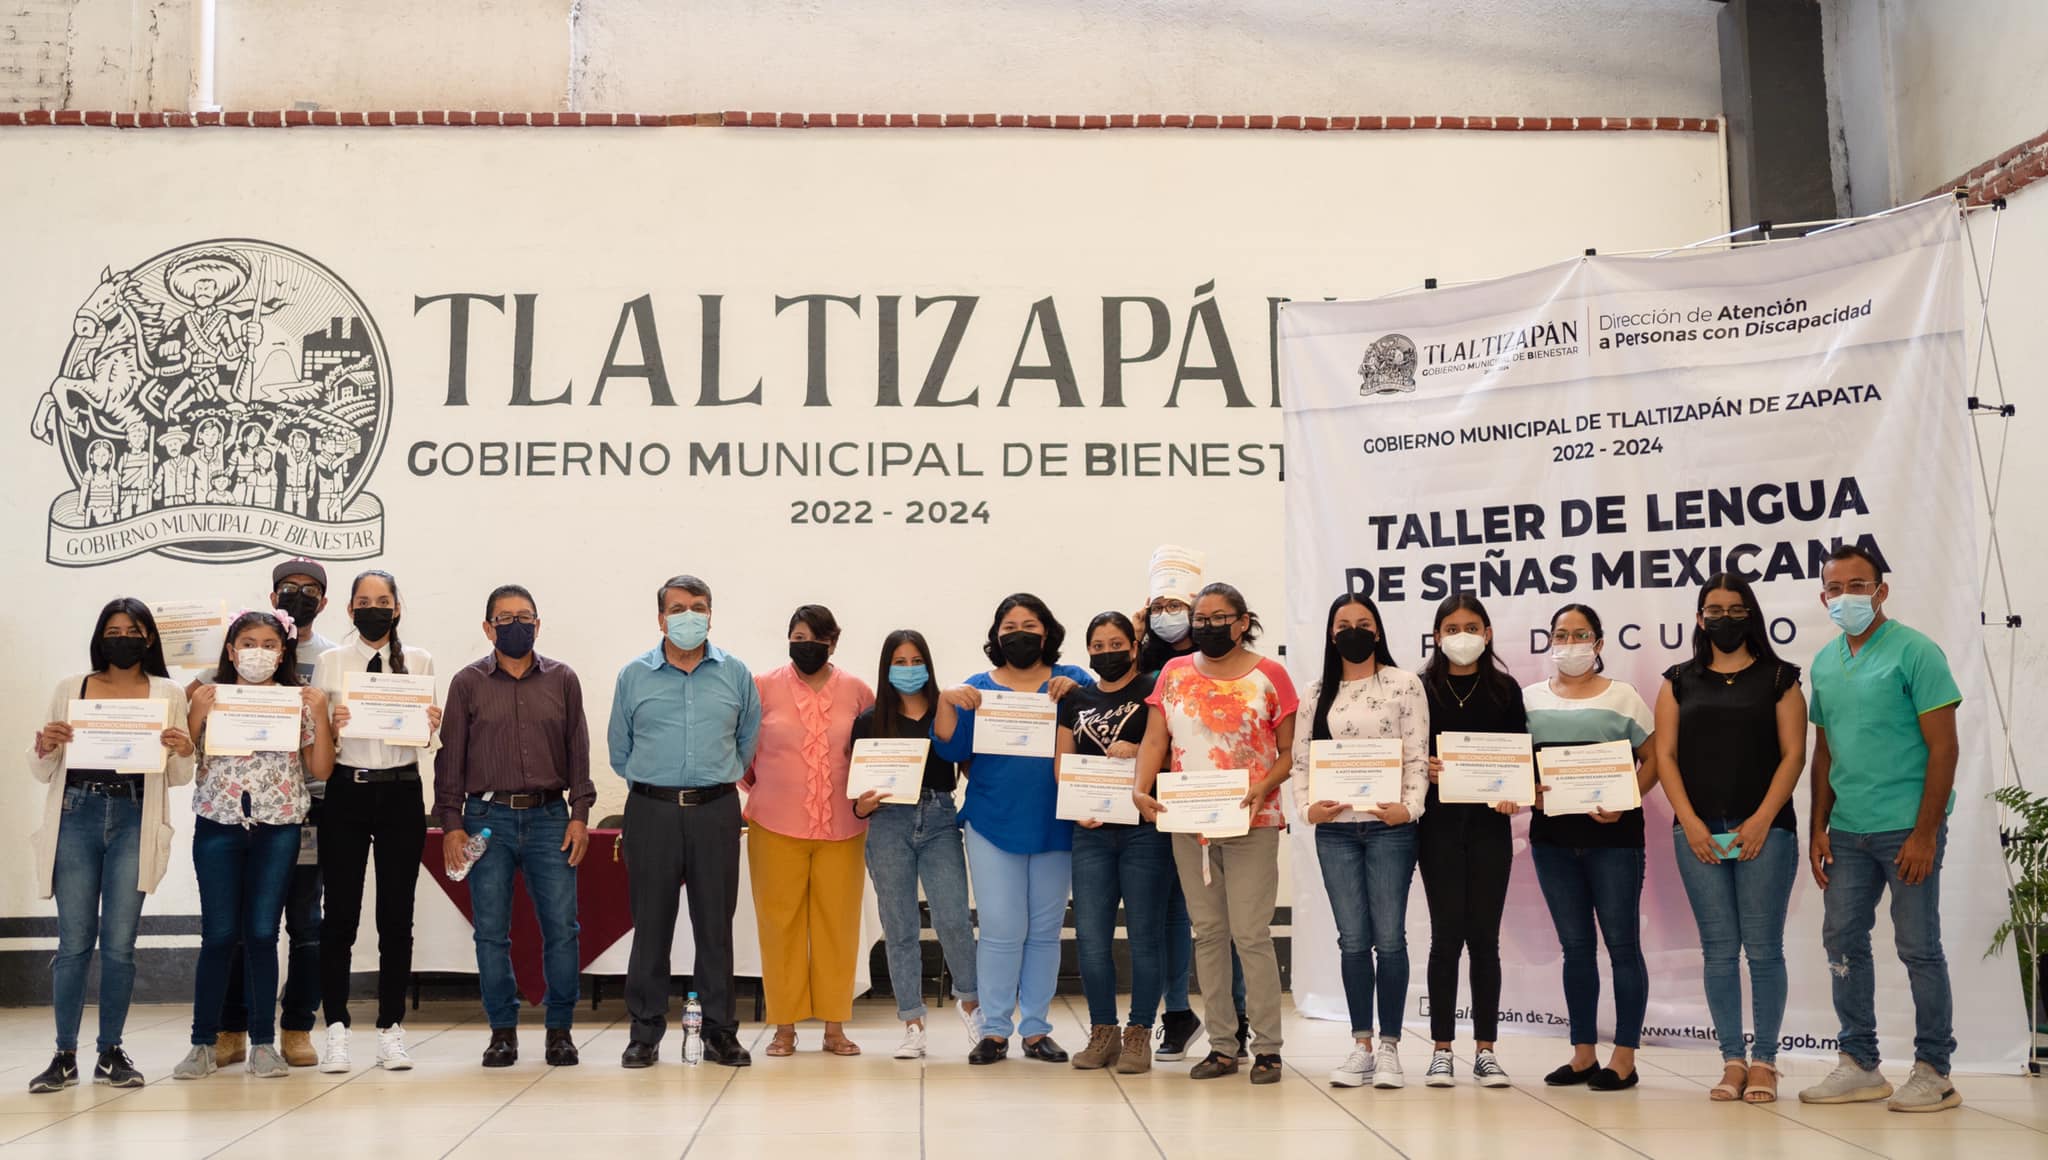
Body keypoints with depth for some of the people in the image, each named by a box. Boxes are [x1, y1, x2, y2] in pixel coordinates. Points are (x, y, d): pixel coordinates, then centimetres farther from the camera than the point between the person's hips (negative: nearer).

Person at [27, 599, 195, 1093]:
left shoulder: (169, 694, 8)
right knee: (73, 942, 0)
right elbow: (42, 772, 12)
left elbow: (178, 777, 8)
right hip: (76, 817, 1)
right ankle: (65, 1055, 9)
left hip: (133, 822, 0)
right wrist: (44, 747, -9)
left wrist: (184, 752, -13)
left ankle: (111, 1052, 12)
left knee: (119, 943, 1)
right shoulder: (70, 689, 10)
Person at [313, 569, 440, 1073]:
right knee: (340, 914, -1)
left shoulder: (419, 662, 8)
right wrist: (332, 726, -15)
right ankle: (336, 1031, 6)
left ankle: (391, 1030, 10)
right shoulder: (329, 662, 6)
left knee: (397, 916, 3)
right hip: (346, 791, -1)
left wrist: (431, 726, -9)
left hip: (401, 793, 1)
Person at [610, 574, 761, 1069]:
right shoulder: (634, 675, 6)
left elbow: (749, 739, 16)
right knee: (651, 925, 3)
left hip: (716, 810, 0)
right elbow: (620, 749, 15)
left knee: (716, 925, 3)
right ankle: (645, 1033, 12)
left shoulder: (735, 674, 6)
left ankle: (720, 1032, 11)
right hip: (651, 811, 0)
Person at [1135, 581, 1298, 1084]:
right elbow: (1154, 741, 5)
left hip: (1251, 823, -4)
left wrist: (1263, 787, -16)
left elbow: (1290, 752, 2)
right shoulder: (1175, 673, 9)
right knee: (1208, 934, 8)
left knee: (1251, 934, -6)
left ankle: (1267, 1047, 3)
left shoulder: (1269, 676, 0)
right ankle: (1221, 1046, 15)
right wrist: (1141, 790, -11)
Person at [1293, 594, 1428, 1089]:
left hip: (1390, 827, -3)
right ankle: (1361, 1047, 13)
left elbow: (1418, 757, -3)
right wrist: (1306, 807, -5)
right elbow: (1300, 759, 10)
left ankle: (1389, 1047, 9)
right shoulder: (1318, 692, 11)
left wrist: (1409, 807, -16)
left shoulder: (1404, 685, 1)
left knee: (1388, 937, 0)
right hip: (1334, 829, 3)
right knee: (1352, 939, 6)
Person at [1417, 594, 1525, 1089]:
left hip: (1489, 822, 1)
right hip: (1440, 822, -1)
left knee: (1484, 935, 3)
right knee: (1447, 934, -1)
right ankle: (1442, 1050, 6)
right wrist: (1423, 770, -16)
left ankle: (1485, 1049, 11)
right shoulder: (1422, 689, 5)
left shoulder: (1505, 690, 8)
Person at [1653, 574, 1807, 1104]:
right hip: (1699, 831, 2)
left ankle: (1764, 1061, 6)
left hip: (1763, 829, -2)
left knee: (1763, 947, -2)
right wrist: (1689, 821, -6)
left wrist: (1763, 819, -10)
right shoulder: (1679, 682, 12)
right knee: (1718, 949, 2)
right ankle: (1732, 1061, 8)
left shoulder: (1778, 678, 7)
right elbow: (1665, 755, 6)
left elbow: (1793, 753, 0)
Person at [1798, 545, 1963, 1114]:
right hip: (1847, 832, 7)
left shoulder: (1914, 652, -8)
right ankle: (1860, 1065, 20)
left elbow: (1943, 748, -11)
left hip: (1906, 830, -6)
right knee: (1843, 943, 9)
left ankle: (1933, 1071, 13)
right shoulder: (1824, 662, 11)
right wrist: (1819, 827, 9)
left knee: (1919, 949, 1)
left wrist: (1924, 833, -16)